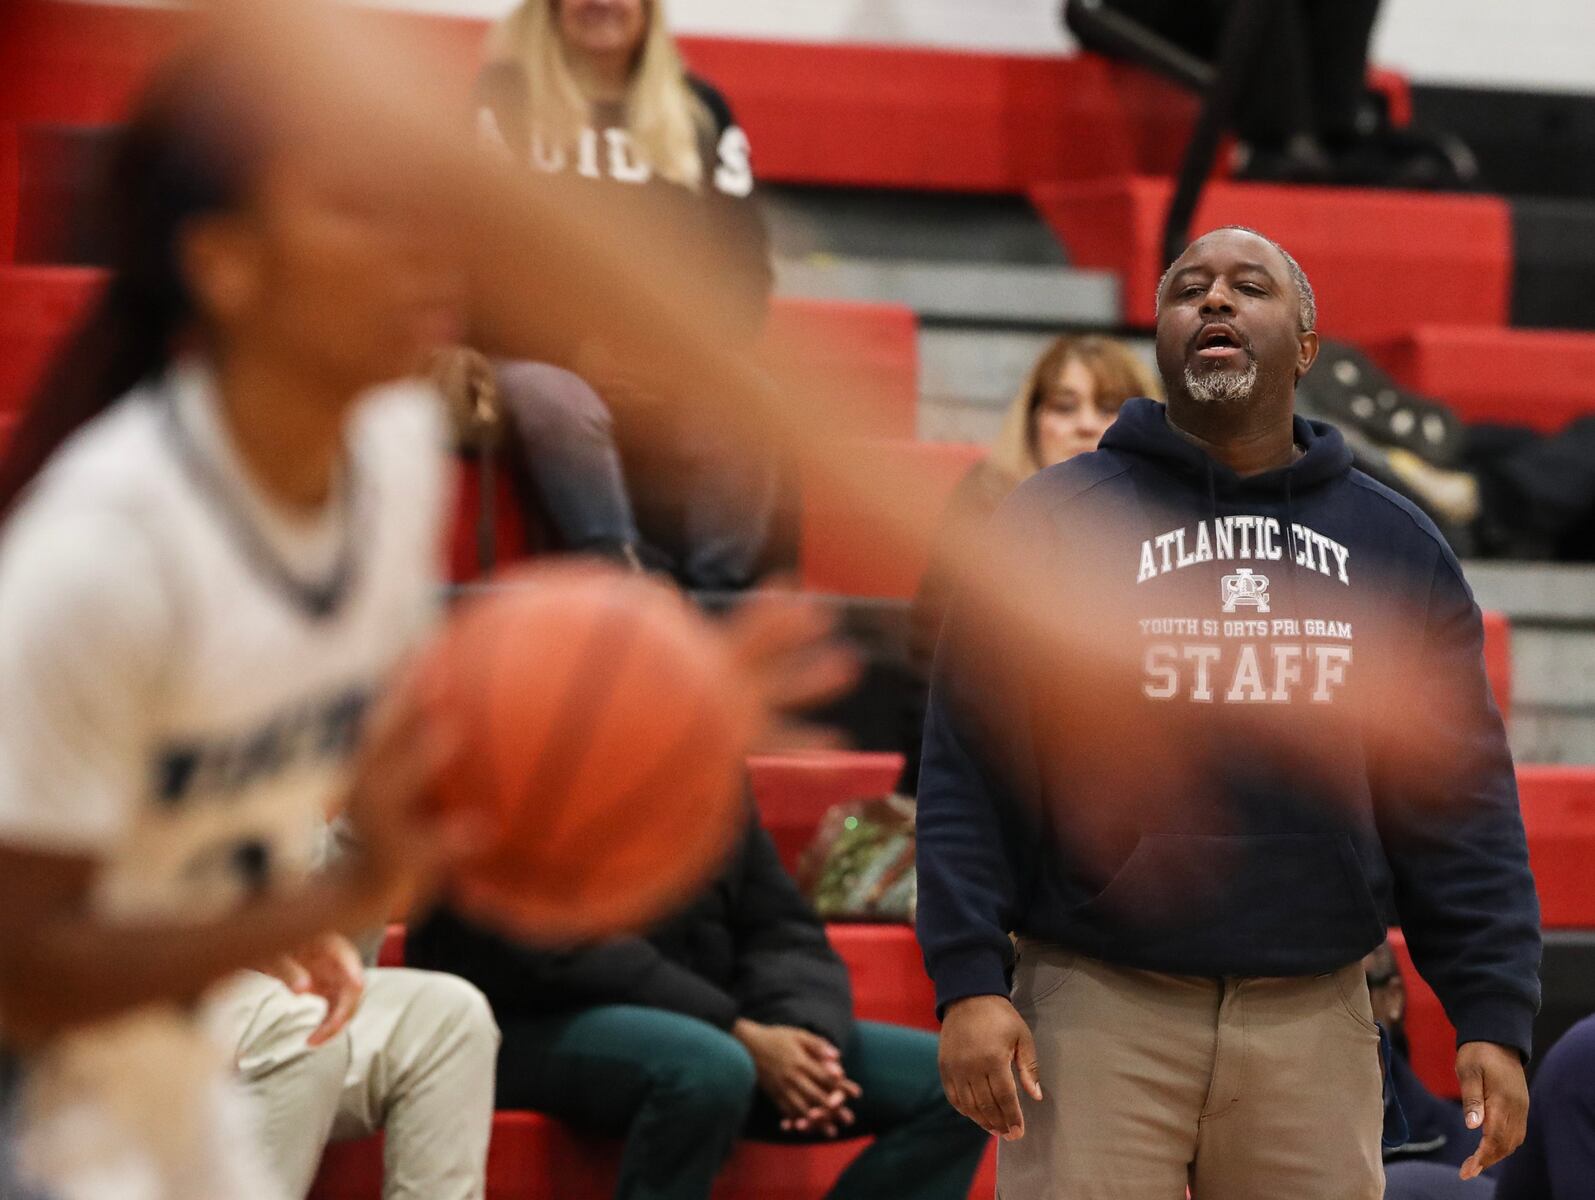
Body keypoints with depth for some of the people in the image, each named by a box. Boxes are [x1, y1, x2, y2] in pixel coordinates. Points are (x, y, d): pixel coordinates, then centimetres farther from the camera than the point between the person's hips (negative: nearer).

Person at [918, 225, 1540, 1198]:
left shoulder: (1397, 547, 12)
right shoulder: (1054, 522, 5)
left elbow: (1462, 808, 9)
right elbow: (970, 772, 0)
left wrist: (1495, 1017, 1)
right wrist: (969, 982, -9)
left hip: (1313, 1025, 2)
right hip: (1099, 1011, -2)